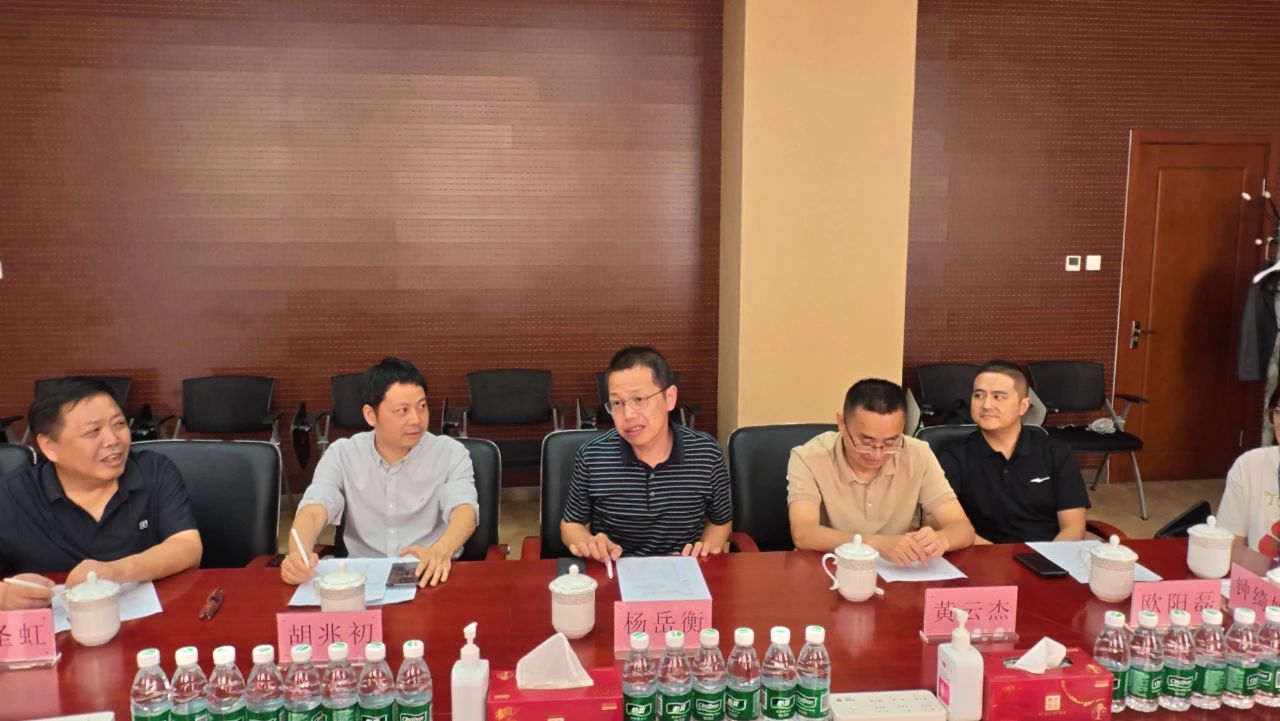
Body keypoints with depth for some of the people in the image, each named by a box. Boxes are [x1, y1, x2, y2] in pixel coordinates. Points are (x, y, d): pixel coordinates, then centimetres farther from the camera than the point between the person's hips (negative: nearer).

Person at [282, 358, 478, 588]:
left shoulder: (450, 453, -1)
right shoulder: (341, 454, 3)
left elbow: (464, 511, -16)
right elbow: (312, 511, -10)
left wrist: (441, 551, -41)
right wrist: (299, 555, -34)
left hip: (430, 577, -1)